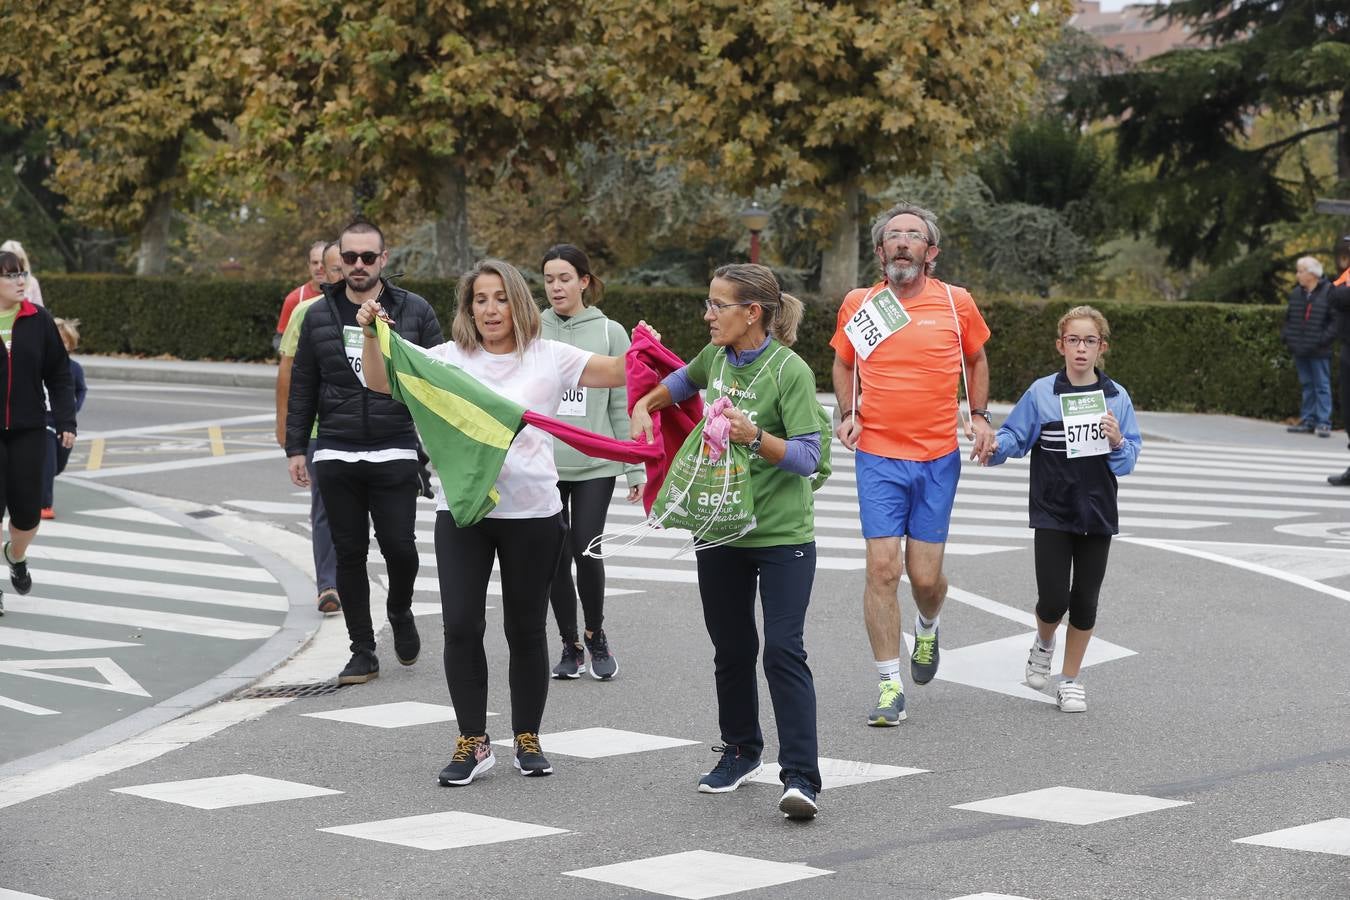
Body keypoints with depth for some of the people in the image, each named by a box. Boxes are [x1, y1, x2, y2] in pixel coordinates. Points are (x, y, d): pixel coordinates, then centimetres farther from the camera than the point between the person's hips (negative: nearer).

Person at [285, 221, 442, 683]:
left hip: (396, 454, -2)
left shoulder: (414, 311, 2)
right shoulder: (319, 315, 8)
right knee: (349, 553, 4)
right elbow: (302, 386, 12)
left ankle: (400, 613, 25)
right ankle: (362, 652, 13)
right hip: (336, 456, 2)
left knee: (399, 545, -8)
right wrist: (296, 447, 7)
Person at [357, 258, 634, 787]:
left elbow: (617, 373, -5)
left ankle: (527, 738, 22)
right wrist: (373, 337, -20)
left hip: (532, 511, -1)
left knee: (526, 629, 8)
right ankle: (473, 743, 6)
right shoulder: (450, 359, 5)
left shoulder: (548, 358, 2)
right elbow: (382, 382, -3)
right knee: (461, 626, -5)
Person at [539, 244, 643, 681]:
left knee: (586, 551, -7)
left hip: (594, 464, -1)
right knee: (556, 557, 4)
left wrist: (635, 469, 1)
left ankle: (596, 636, 16)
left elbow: (623, 405, 3)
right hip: (541, 463, 1)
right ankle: (570, 645, 18)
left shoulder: (610, 333, 2)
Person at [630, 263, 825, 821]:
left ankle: (800, 777, -15)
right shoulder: (717, 357, 5)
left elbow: (807, 458, -18)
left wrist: (755, 437, -31)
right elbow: (686, 378, 31)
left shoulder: (789, 370, -14)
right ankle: (740, 753, 32)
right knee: (731, 649, 15)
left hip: (782, 535, -6)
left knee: (784, 651, -13)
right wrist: (646, 404, 16)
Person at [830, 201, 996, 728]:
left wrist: (979, 415, 5)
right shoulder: (858, 305, 1)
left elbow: (976, 359, 18)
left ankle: (927, 627, 39)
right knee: (883, 569, -9)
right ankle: (890, 686, 0)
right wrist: (847, 413, 2)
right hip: (879, 457, 0)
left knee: (925, 575, 2)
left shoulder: (956, 303, 1)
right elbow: (843, 364, 18)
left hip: (938, 458, 0)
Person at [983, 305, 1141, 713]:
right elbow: (1015, 436, -2)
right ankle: (1044, 642, 27)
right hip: (1052, 511, -2)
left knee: (1085, 602, 6)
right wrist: (995, 447, -22)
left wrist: (1117, 442, -20)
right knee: (1054, 599, -8)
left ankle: (1071, 680, 24)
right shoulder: (1041, 393, -3)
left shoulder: (1117, 398, 0)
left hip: (1097, 511, 2)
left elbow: (1127, 462, 1)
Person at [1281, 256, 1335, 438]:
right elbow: (1289, 317, 19)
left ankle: (1323, 423, -1)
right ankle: (1307, 421, 17)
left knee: (1322, 386, -2)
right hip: (1300, 349, 6)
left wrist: (1324, 339, -18)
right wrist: (1285, 335, 6)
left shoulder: (1328, 292, -9)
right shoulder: (1296, 293, 10)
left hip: (1319, 352, -6)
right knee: (1307, 386, 12)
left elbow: (1335, 320, -11)